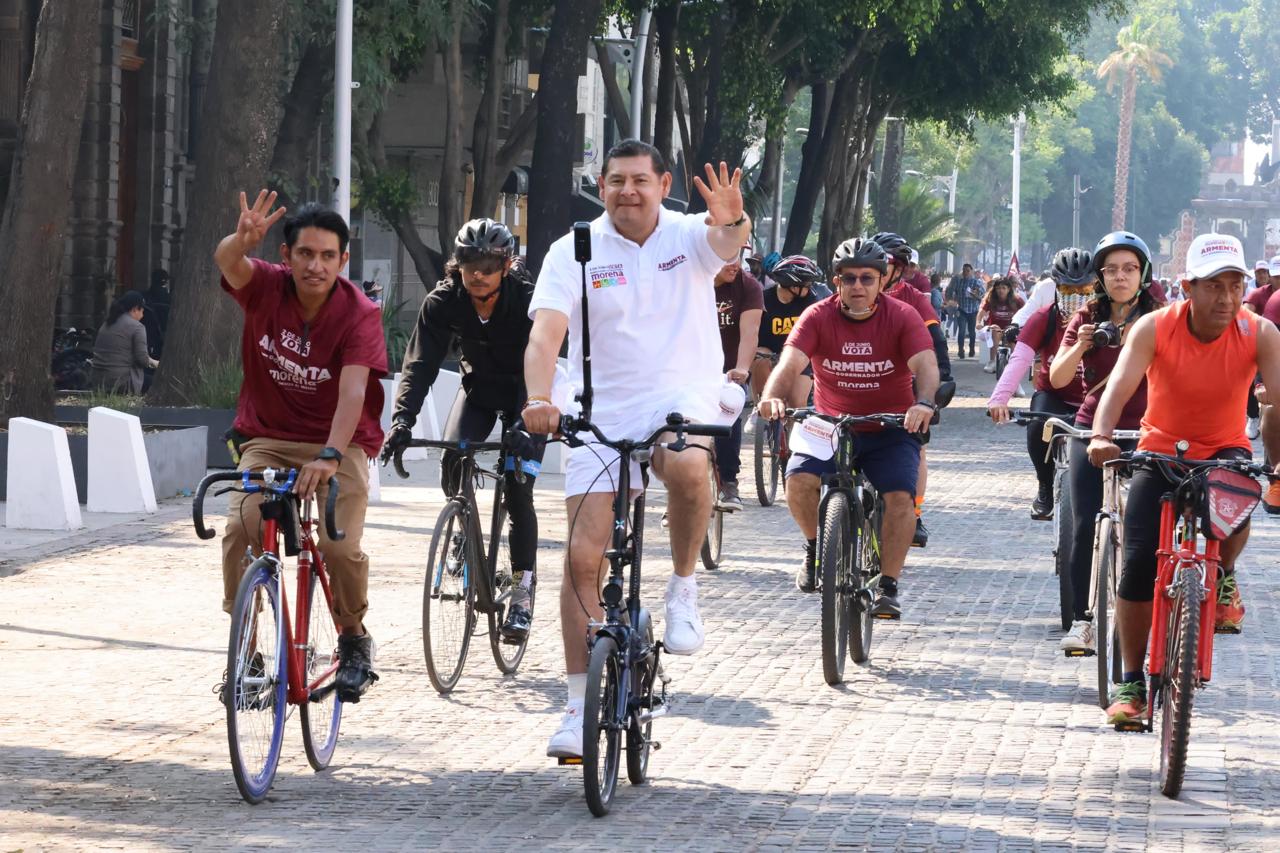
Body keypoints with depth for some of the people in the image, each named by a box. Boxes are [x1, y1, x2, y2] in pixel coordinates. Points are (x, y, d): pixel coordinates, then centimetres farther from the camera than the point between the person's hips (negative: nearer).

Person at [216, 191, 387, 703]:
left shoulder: (359, 314, -16)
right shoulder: (266, 288, -10)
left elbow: (353, 390, -28)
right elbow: (227, 262, -31)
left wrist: (329, 457, -44)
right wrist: (243, 239, -56)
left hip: (338, 445, -2)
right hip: (268, 439, 2)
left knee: (340, 545, -21)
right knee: (240, 528, -24)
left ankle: (354, 640, 8)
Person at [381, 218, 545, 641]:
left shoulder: (526, 301, -28)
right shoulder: (443, 302, -21)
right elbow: (420, 362, -26)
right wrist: (402, 420, -41)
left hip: (524, 394, -3)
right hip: (478, 389, 3)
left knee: (518, 491, -12)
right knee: (452, 460, -22)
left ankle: (521, 596, -5)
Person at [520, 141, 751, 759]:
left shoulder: (689, 237, -2)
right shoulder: (573, 252, -3)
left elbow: (727, 242, -26)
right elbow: (546, 334, -14)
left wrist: (732, 222, -51)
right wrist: (538, 398, -33)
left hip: (680, 399, -1)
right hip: (600, 413, 1)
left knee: (686, 466, -37)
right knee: (582, 557, -6)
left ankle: (683, 590, -12)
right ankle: (580, 706, 4)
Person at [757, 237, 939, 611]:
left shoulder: (902, 316, -10)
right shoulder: (818, 317, -8)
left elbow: (925, 363, -24)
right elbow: (791, 362, -22)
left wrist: (924, 403, -46)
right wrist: (773, 396, -45)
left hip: (890, 431, -1)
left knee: (900, 496, -23)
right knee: (799, 479, -25)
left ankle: (888, 586, -8)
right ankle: (816, 547, 5)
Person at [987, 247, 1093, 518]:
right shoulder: (1044, 319, -12)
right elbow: (1019, 359, -25)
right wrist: (999, 398, -40)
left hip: (1089, 403, 0)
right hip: (1052, 397, 0)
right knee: (1038, 426, -32)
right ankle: (1046, 488, -5)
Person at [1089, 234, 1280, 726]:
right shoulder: (1155, 329, -18)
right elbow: (1120, 385, -30)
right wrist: (1102, 436, -50)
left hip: (1225, 451, 0)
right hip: (1161, 452, 0)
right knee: (1139, 565, -11)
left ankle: (1223, 579, -4)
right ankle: (1131, 683, 3)